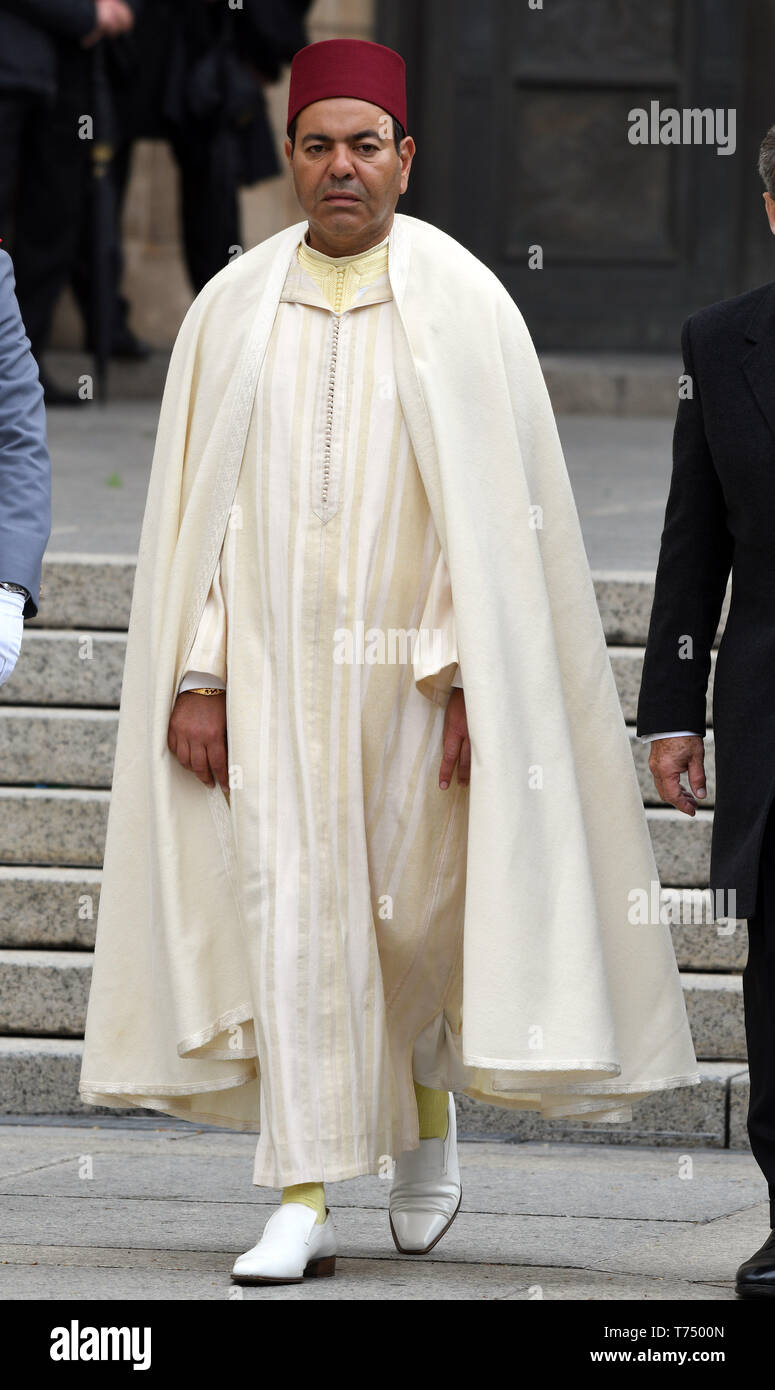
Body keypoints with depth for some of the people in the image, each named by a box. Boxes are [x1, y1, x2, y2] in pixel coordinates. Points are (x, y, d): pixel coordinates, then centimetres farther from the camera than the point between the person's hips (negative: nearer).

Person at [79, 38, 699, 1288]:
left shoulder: (463, 305, -2)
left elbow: (501, 510, -5)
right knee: (292, 915, -6)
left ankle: (428, 1097, 34)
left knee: (417, 913, 2)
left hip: (413, 658, -1)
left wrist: (476, 681, -13)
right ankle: (304, 1203, -5)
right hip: (276, 658, 1)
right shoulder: (234, 308, 5)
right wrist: (195, 676, -2)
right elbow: (196, 502, 6)